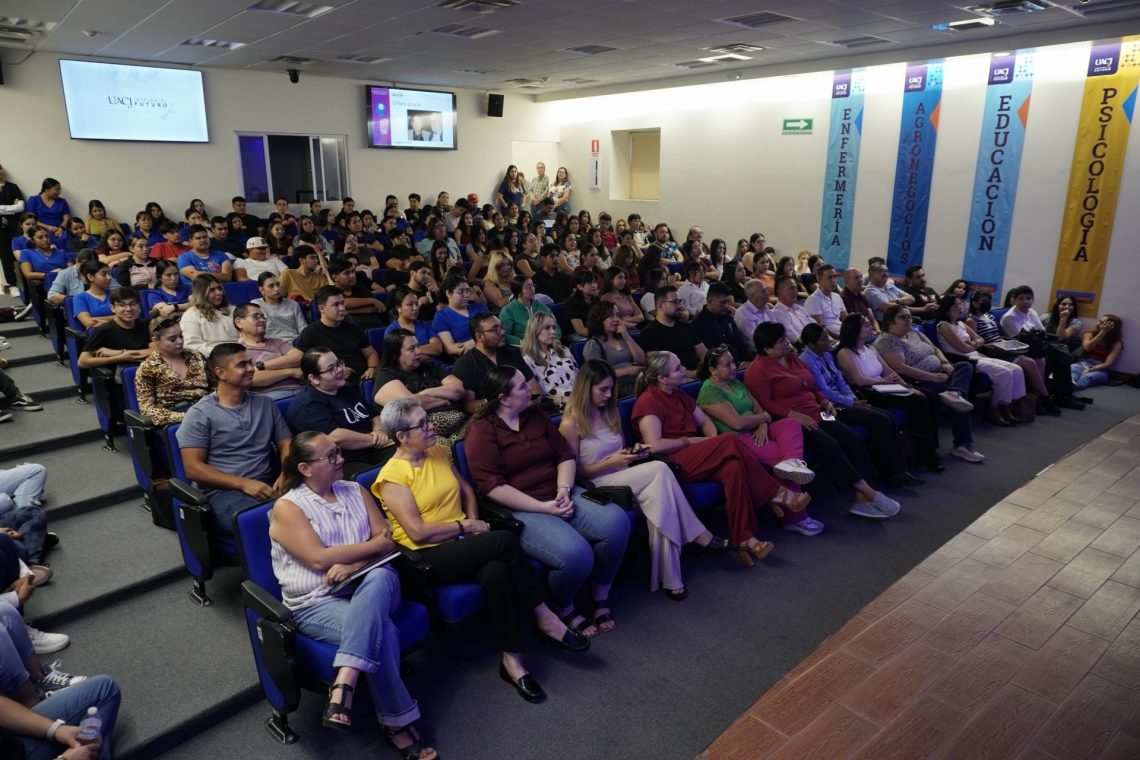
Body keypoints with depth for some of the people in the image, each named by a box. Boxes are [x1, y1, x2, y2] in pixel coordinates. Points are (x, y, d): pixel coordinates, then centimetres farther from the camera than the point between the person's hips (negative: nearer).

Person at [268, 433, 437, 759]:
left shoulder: (356, 491, 12)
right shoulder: (287, 507, -4)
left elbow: (387, 539, 4)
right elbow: (319, 559, -15)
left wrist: (353, 564, -15)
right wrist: (374, 545, -6)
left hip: (368, 589, 4)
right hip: (317, 602, -4)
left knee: (381, 575, -34)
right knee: (382, 630, -31)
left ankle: (343, 686, -36)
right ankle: (397, 724, -14)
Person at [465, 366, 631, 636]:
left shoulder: (535, 415, 11)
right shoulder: (483, 431, -9)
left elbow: (565, 455, 11)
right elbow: (492, 487, -17)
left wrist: (564, 489, -9)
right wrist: (543, 507, -19)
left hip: (558, 495, 7)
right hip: (519, 509, -6)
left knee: (616, 523, -17)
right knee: (575, 554, -30)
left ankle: (600, 596, 5)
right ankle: (564, 609, 4)